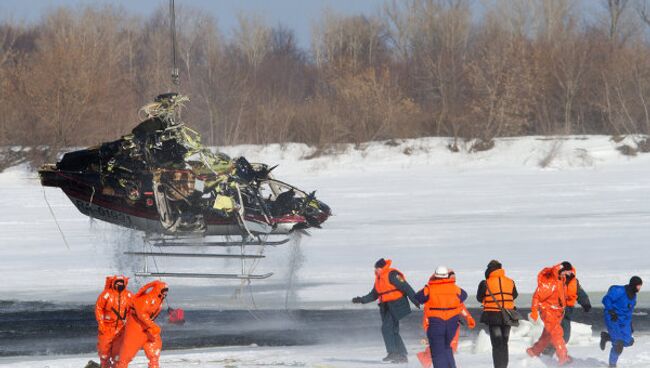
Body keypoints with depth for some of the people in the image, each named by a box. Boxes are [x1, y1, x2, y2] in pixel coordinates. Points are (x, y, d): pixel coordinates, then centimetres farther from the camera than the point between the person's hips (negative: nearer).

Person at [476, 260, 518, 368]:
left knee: (497, 344, -2)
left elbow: (479, 298, 4)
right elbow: (515, 295, 17)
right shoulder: (510, 282, 2)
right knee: (504, 344, 16)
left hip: (493, 316, -3)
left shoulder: (485, 284, -8)